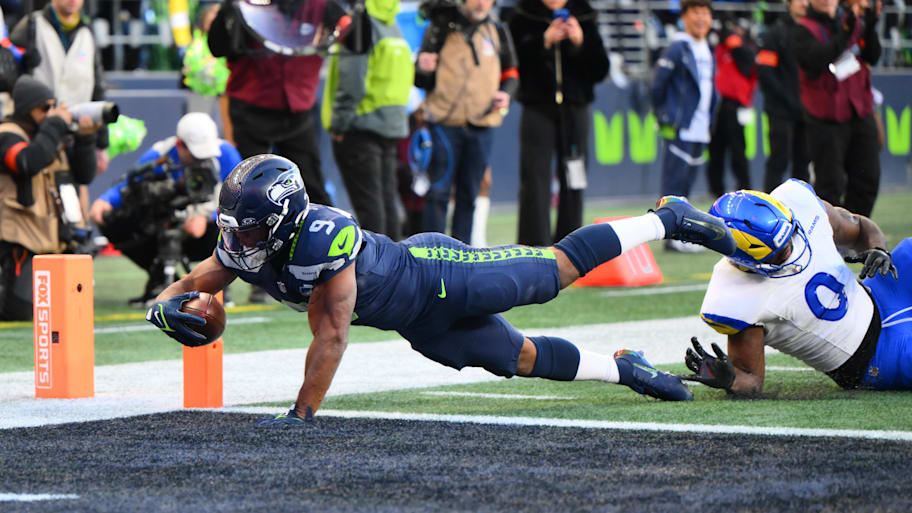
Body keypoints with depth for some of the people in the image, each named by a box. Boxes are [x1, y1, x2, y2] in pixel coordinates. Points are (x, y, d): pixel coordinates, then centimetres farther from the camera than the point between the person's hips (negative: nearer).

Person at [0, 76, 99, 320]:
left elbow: (85, 175, 11)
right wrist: (55, 125, -20)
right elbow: (30, 162, -28)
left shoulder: (56, 136, 15)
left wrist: (85, 139, -4)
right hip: (24, 242, -7)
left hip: (62, 242, 7)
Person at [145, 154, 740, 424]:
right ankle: (625, 369, 38)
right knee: (522, 358, 17)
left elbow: (332, 336, -35)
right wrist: (167, 308, -30)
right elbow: (189, 285, -4)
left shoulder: (323, 239, -38)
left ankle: (669, 219, 23)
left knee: (560, 269, 4)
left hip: (437, 275, -7)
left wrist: (301, 414, -33)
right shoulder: (245, 251, -14)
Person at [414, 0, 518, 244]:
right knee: (438, 192, -7)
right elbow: (421, 81, 2)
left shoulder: (497, 31, 10)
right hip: (444, 123, -3)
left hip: (481, 125, 3)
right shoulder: (440, 27, 1)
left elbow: (510, 73, 19)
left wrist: (506, 93, -2)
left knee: (468, 195, 8)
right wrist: (423, 70, -21)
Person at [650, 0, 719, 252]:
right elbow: (658, 87, -9)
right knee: (675, 183, -7)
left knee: (686, 183, 11)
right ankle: (673, 236, -7)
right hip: (679, 129, -8)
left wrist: (710, 118, 16)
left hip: (700, 131, 8)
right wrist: (665, 118, -7)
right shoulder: (677, 50, -9)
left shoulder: (707, 52, 15)